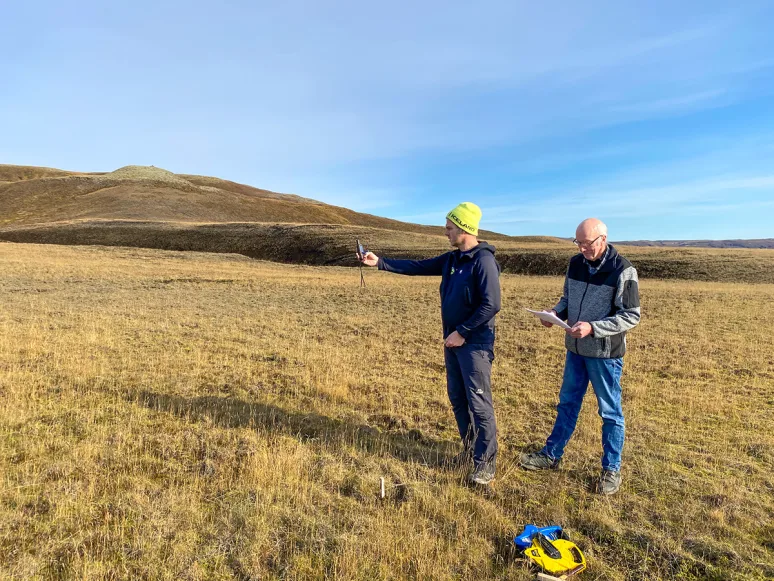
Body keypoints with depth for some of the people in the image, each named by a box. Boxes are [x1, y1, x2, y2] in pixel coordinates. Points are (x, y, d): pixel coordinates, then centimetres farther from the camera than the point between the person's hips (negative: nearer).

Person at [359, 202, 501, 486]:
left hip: (475, 343, -9)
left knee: (479, 402, -2)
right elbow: (418, 267, 14)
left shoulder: (483, 260, -17)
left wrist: (463, 332, -19)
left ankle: (485, 462, 10)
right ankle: (470, 447, 33)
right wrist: (380, 262, 10)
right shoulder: (451, 259, 9)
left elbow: (491, 304, -23)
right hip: (453, 339, 9)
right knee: (457, 398, 16)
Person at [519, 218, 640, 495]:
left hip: (605, 353, -6)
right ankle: (551, 455, 31)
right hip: (576, 349, 6)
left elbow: (631, 316, -16)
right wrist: (556, 313, -7)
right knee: (567, 403, 17)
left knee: (610, 412, 9)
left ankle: (612, 469, 24)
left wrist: (593, 328, -27)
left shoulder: (622, 270, -16)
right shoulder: (576, 263, 2)